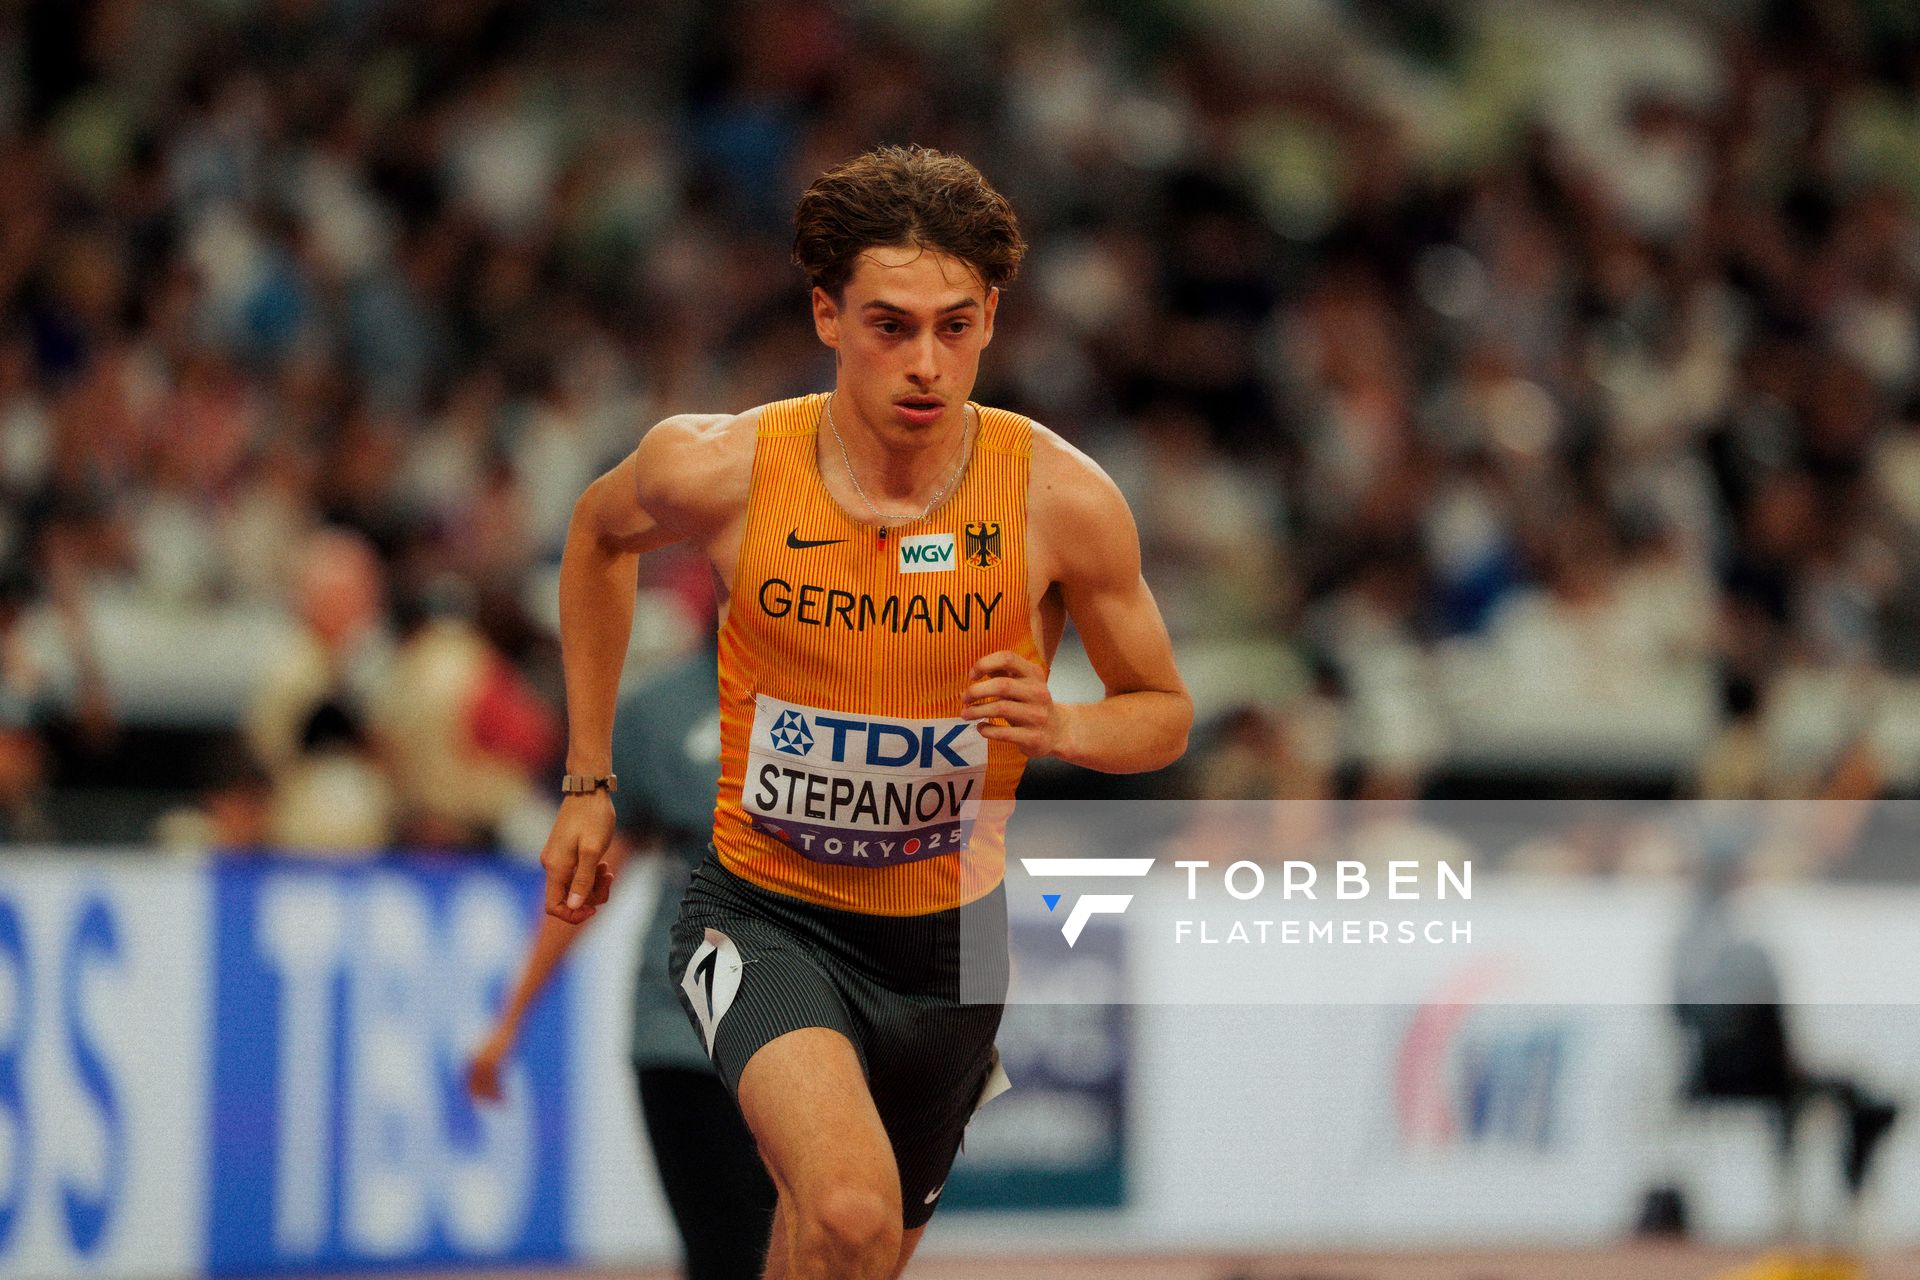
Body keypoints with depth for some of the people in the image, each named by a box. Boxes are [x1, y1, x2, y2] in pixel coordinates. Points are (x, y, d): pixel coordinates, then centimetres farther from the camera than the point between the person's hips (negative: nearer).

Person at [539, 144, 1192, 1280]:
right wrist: (589, 783, 10)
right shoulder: (722, 470, -16)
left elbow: (1165, 714, 0)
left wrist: (1059, 728, -24)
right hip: (764, 915, -2)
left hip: (948, 929, 3)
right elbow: (600, 532, 9)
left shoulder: (1062, 497, -15)